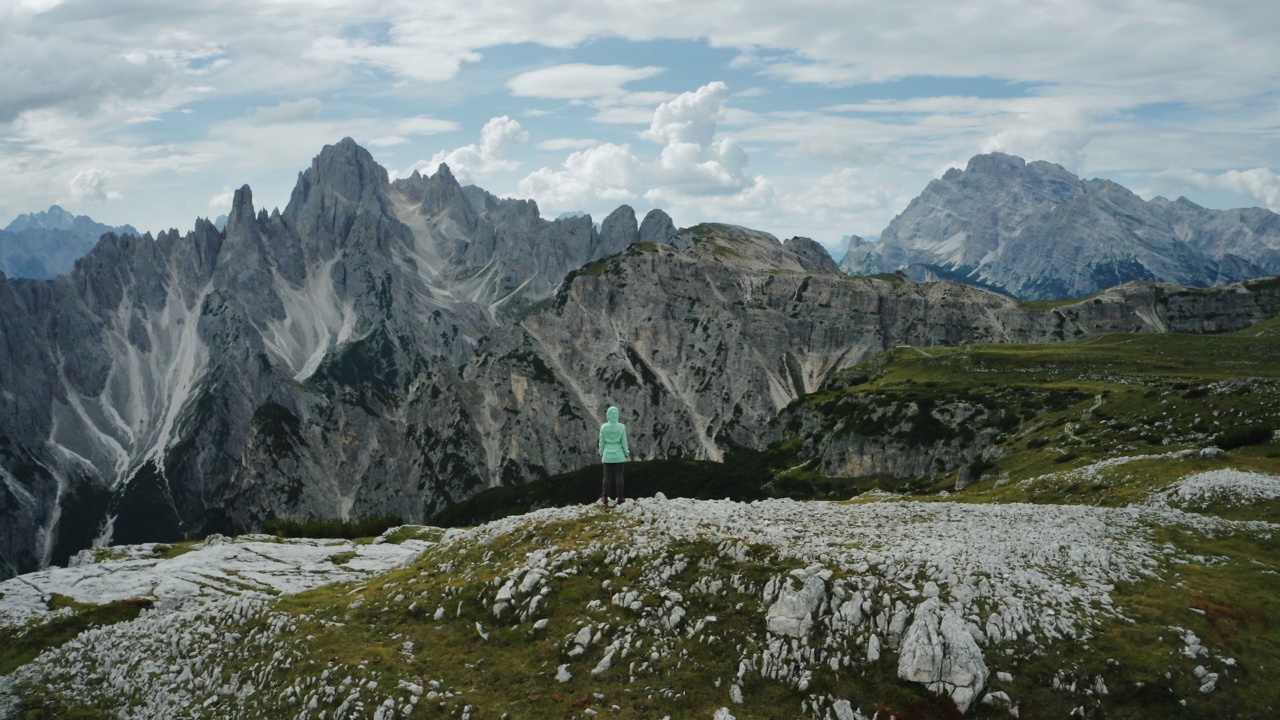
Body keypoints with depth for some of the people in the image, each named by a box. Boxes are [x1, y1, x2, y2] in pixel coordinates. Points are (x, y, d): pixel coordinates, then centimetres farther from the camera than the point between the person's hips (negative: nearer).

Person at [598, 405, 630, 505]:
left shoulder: (603, 427, -6)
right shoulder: (621, 427, -8)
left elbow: (602, 442, 0)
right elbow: (624, 442, -3)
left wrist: (601, 453, 14)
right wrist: (627, 453, 9)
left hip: (607, 455, 1)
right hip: (618, 455, -1)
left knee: (607, 476, 8)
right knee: (619, 476, 6)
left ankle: (605, 497, 11)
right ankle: (619, 498, 8)